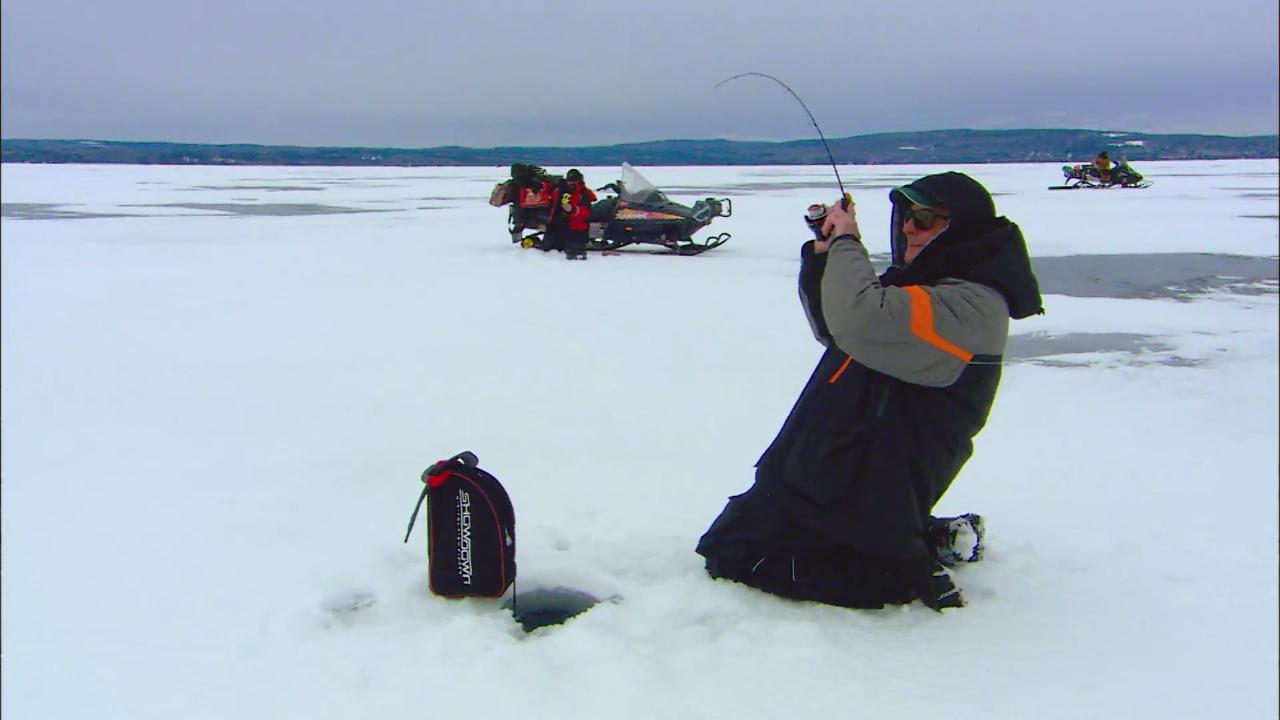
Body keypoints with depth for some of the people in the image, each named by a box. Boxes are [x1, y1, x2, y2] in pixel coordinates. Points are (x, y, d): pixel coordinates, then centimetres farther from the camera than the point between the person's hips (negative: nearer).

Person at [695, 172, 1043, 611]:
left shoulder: (970, 304, -21)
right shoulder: (928, 283, 12)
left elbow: (861, 320, -38)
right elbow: (832, 327, 19)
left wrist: (848, 242, -20)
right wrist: (824, 253, 4)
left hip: (866, 486, -11)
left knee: (729, 554, -9)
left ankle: (903, 578, -7)